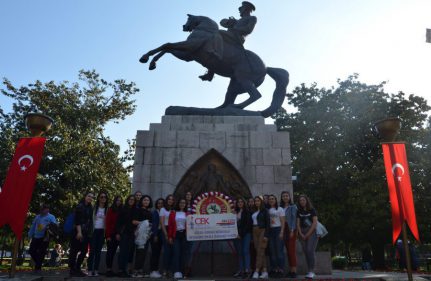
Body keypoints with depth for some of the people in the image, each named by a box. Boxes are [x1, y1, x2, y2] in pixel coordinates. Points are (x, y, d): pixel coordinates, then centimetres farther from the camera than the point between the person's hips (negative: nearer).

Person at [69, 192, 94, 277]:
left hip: (86, 232, 7)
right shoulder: (80, 206, -6)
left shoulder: (90, 208, 15)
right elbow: (77, 220, -14)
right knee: (74, 250, -3)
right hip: (78, 232, -7)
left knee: (84, 251, 6)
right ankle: (72, 270, 4)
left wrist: (90, 232, 11)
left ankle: (77, 269, 16)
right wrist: (79, 232, -22)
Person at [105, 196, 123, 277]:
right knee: (110, 251, -2)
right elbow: (107, 222, -7)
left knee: (113, 251, 6)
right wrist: (108, 235, -12)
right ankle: (108, 269, 2)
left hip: (117, 234, 4)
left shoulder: (121, 211, 9)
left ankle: (110, 269, 12)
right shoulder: (110, 210, -2)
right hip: (110, 234, -4)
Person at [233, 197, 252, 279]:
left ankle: (247, 270, -12)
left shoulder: (247, 212, 0)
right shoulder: (235, 212, 11)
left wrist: (241, 234, -9)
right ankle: (241, 270, 8)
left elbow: (248, 224, -6)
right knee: (239, 253, 5)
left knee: (245, 251, -11)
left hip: (246, 234, -4)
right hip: (237, 235, 4)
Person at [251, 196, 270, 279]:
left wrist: (266, 235, -15)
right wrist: (252, 234, 8)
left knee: (260, 252, -9)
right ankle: (264, 271, 10)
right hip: (255, 232, 6)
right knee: (261, 253, 6)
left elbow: (267, 223, -8)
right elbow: (252, 222, 14)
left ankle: (256, 271, -12)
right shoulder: (254, 211, 14)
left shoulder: (264, 210, -3)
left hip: (262, 231, -6)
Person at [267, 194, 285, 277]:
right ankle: (274, 269, 9)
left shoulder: (280, 209, 3)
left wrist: (281, 232, -10)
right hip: (270, 230, 3)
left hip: (278, 229, -3)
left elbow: (283, 222, -1)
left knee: (279, 250, -6)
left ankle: (281, 269, -1)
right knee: (272, 251, 3)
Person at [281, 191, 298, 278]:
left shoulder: (293, 207, -1)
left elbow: (294, 218, -8)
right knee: (288, 250, 7)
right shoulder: (281, 207, 12)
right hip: (284, 229, 5)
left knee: (292, 249, -8)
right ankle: (290, 270, 11)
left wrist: (292, 230, -15)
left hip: (291, 229, -5)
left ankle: (294, 271, -6)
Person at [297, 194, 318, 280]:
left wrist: (308, 234, -10)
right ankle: (310, 271, 7)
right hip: (302, 233, 4)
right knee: (305, 251, 0)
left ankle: (311, 271, -11)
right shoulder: (299, 212, 11)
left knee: (310, 250, -15)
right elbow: (298, 224, 7)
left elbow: (315, 223, -7)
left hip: (312, 232, -4)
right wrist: (301, 234, -5)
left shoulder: (312, 210, 0)